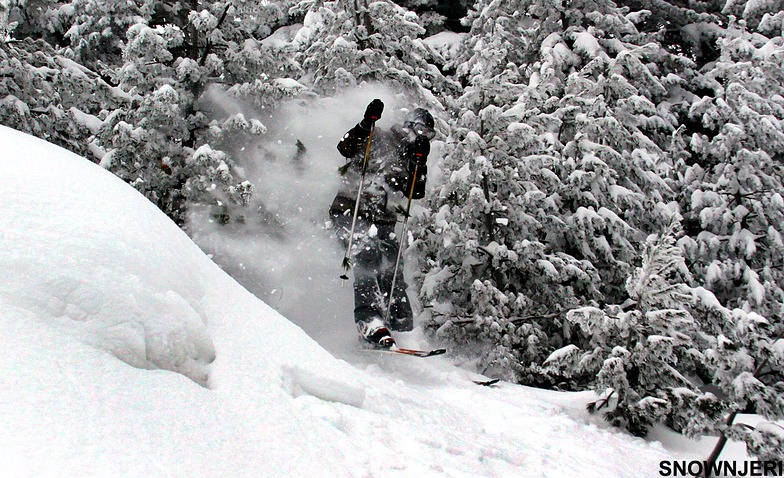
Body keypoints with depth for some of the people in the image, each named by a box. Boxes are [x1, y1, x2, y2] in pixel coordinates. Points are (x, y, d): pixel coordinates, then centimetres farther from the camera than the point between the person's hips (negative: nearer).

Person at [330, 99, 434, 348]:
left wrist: (420, 160, -5)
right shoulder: (378, 139, 1)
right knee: (367, 259, -24)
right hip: (351, 212, -6)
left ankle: (399, 320, 1)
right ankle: (371, 324, -33)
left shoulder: (412, 159, 19)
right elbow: (345, 147, -14)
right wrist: (367, 122, -23)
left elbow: (416, 192, 5)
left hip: (382, 220, 6)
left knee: (391, 269, -6)